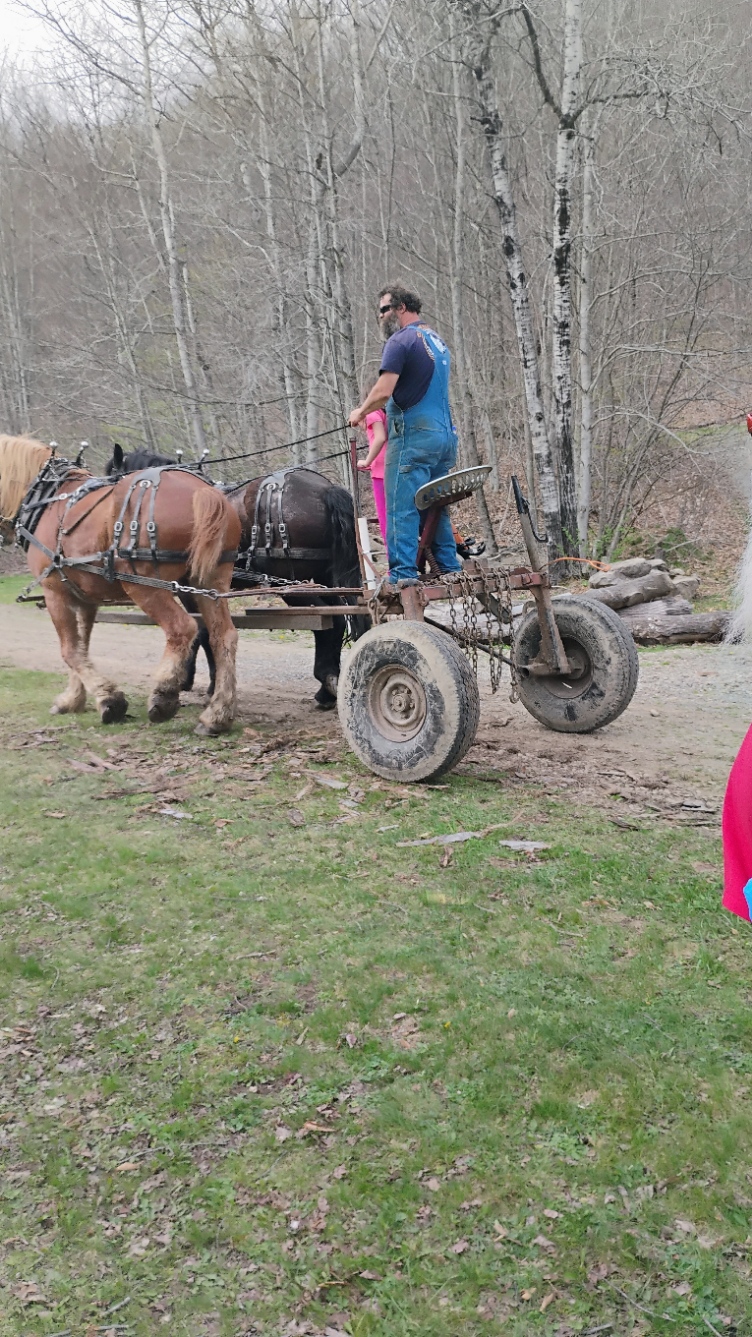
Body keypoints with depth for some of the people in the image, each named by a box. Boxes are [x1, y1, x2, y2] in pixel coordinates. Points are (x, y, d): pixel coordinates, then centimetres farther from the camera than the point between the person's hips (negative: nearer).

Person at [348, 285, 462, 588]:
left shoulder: (401, 341, -9)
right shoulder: (437, 340, 20)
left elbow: (383, 392, -18)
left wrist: (360, 412, 1)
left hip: (413, 436, -9)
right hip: (445, 435, 9)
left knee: (403, 507, -8)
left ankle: (403, 573, -11)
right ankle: (450, 569, 14)